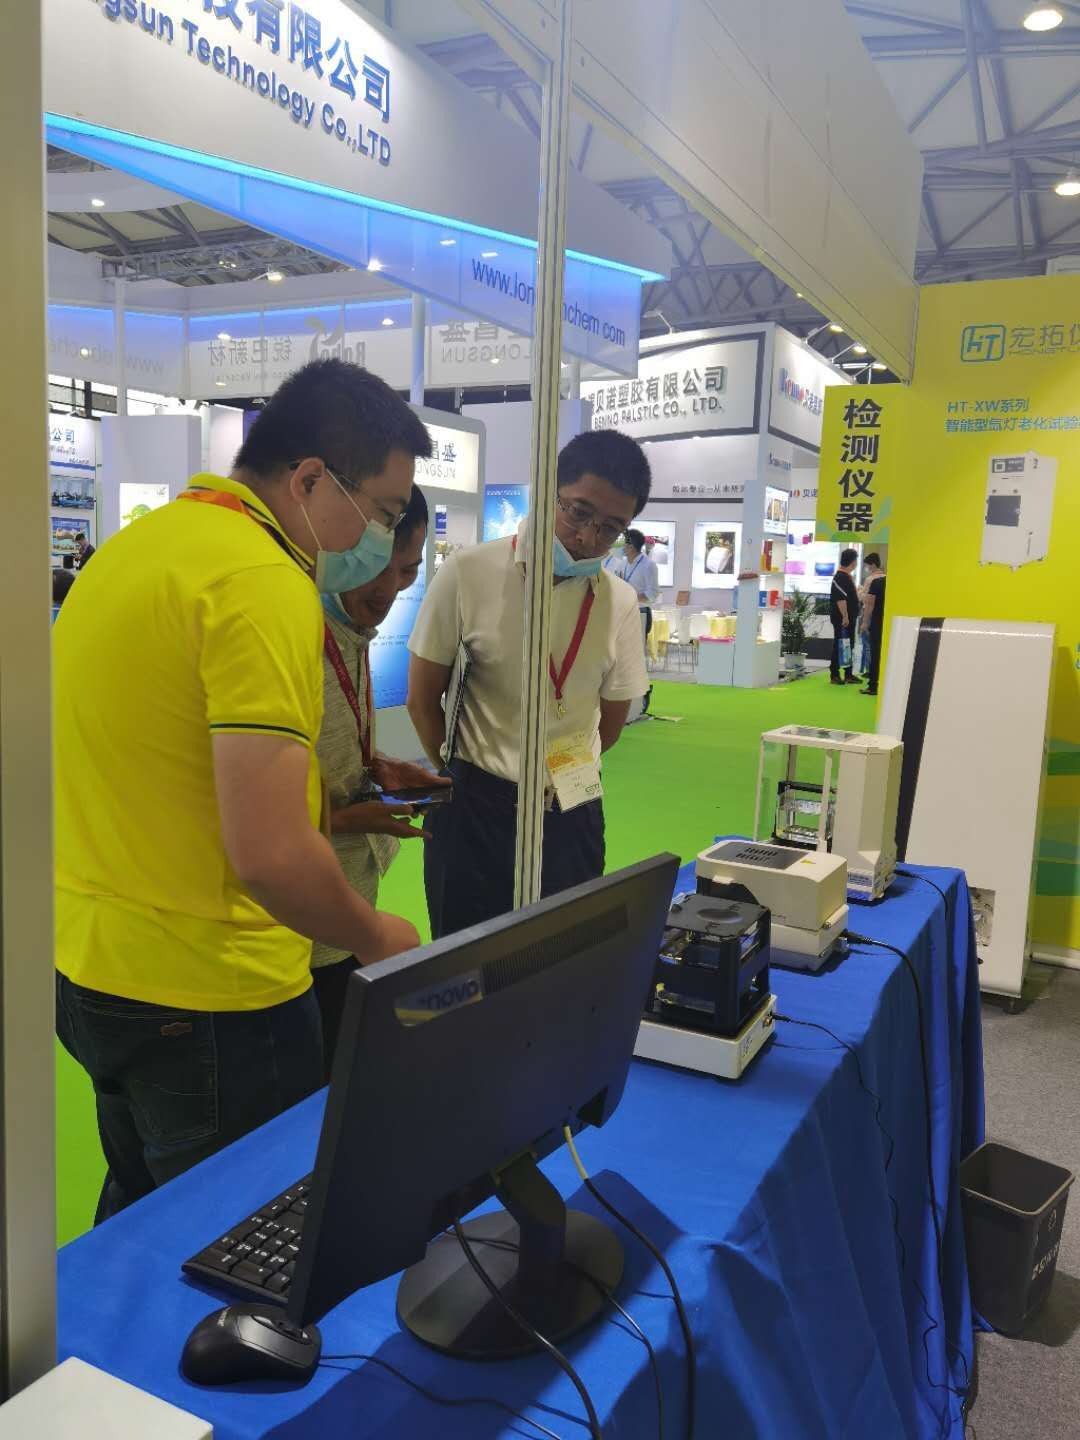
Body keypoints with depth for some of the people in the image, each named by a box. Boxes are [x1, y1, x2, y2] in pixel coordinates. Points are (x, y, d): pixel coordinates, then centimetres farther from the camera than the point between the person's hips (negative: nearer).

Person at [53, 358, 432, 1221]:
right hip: (205, 998, -9)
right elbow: (270, 856, -27)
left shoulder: (138, 543, 6)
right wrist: (377, 940, -9)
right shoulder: (265, 586, -22)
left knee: (142, 1225, 27)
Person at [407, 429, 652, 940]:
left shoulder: (621, 603, -2)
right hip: (474, 808, -2)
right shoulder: (468, 573, -10)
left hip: (572, 814, 3)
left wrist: (564, 779, 12)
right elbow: (423, 700, -1)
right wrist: (467, 785, 6)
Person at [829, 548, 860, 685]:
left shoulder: (847, 577, 15)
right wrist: (845, 616, -26)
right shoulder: (840, 577, -17)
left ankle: (848, 674, 21)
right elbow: (840, 599, -24)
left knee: (849, 646, 14)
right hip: (841, 618, -10)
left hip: (849, 618, 10)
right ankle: (835, 675, 1)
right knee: (839, 646, -5)